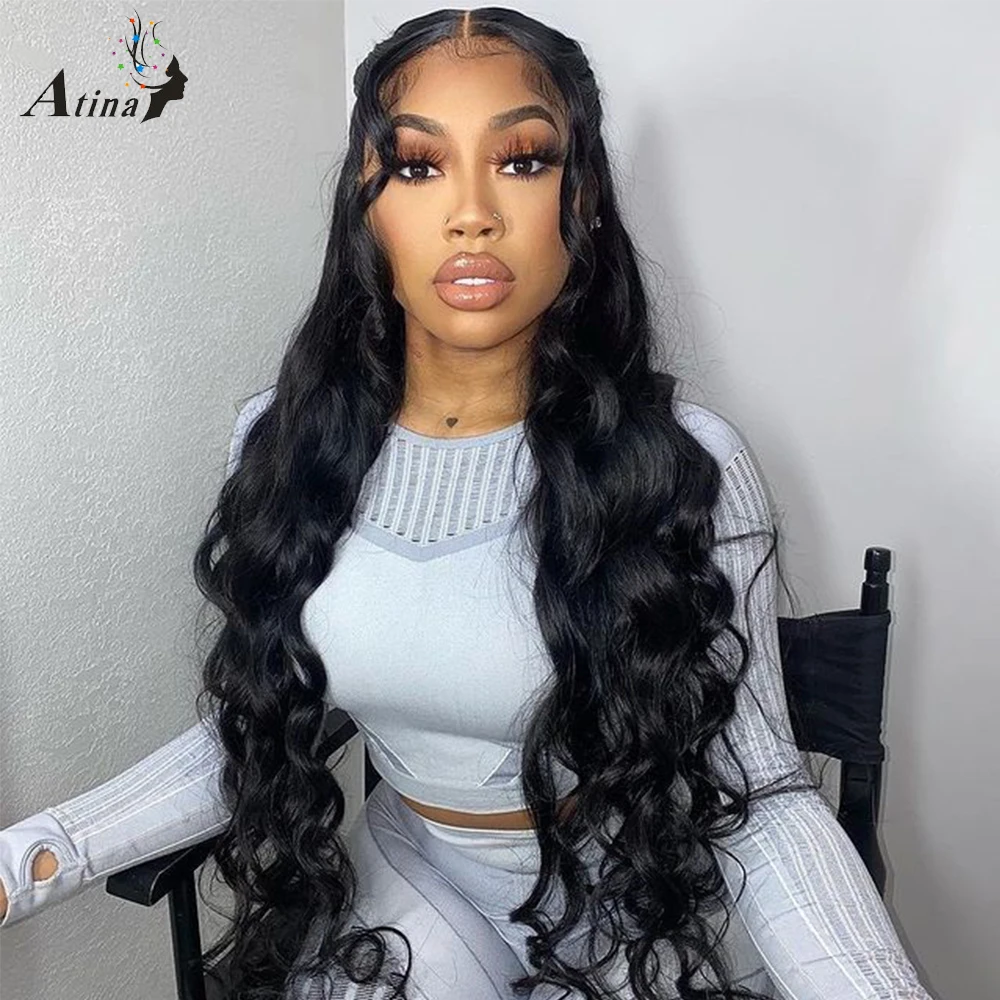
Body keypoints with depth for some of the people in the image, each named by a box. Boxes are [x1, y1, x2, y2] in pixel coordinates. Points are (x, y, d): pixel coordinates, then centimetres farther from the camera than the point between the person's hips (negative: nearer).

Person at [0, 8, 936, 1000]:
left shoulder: (686, 464, -21)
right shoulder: (283, 439, -11)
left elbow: (760, 787, -18)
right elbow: (254, 731, -3)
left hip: (637, 899, -2)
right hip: (406, 880, 3)